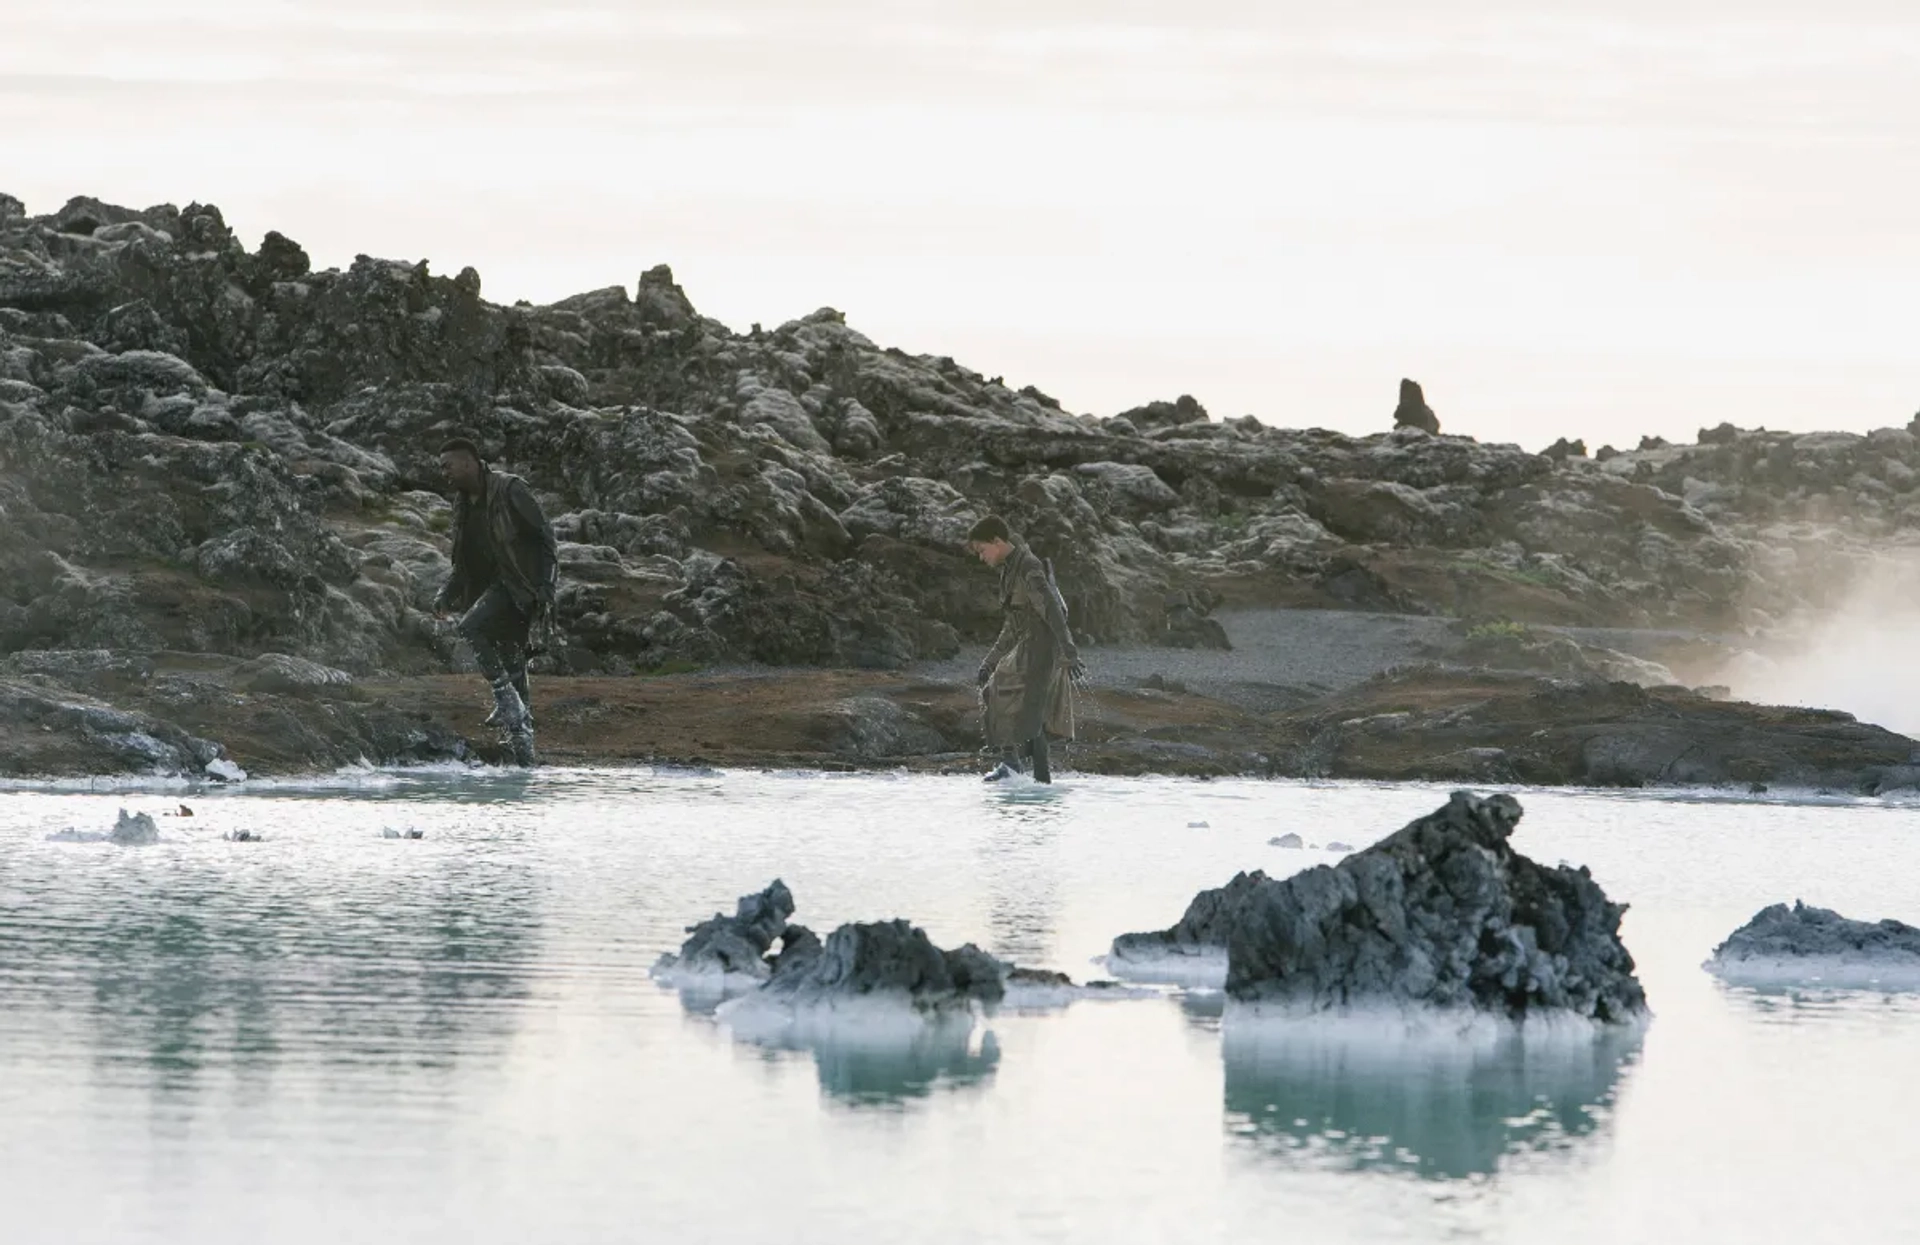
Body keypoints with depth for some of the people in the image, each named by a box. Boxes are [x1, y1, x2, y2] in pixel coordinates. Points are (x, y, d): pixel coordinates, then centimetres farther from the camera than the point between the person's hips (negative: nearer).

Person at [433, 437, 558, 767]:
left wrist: (545, 587, -19)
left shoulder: (510, 490, -10)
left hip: (520, 584, -8)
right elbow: (465, 560, 23)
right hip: (493, 587, 8)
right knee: (511, 662, 6)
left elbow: (545, 538, -12)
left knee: (471, 628, -25)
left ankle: (507, 701, -22)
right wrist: (448, 592, 9)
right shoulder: (463, 502, 14)